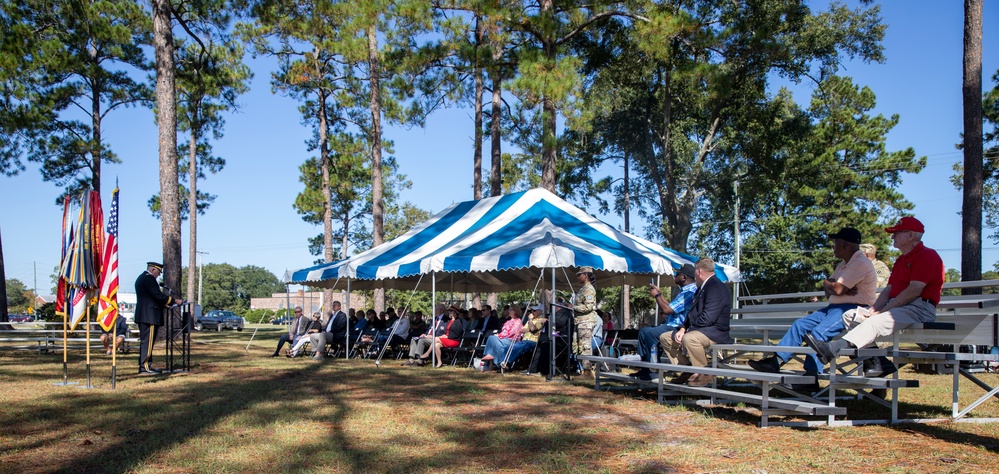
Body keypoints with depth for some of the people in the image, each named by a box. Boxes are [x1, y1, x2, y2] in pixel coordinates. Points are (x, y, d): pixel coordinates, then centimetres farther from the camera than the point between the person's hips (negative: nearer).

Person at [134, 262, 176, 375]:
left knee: (145, 341, 12)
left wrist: (163, 304, 17)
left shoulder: (141, 278, 21)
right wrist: (174, 301, -12)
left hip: (144, 315, 11)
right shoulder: (148, 278, -13)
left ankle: (145, 365, 15)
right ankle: (144, 367, -9)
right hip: (149, 316, -11)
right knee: (148, 341, -9)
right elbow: (158, 294, -19)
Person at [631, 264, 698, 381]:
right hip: (672, 325, 12)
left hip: (678, 328, -12)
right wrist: (660, 294, 22)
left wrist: (657, 295, -7)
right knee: (643, 331, 13)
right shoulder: (687, 290, 17)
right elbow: (670, 308, 23)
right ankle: (644, 367, 7)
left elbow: (666, 309, -23)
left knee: (648, 333, -26)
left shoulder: (689, 292, -18)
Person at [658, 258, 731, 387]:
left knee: (689, 338, -39)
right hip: (698, 330, 11)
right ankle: (687, 371, 4)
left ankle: (705, 375, -21)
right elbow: (693, 313, 17)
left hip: (715, 332, -11)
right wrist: (683, 329, -1)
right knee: (665, 337, 9)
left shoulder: (716, 287, -16)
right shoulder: (702, 288, 18)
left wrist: (687, 329, -13)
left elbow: (708, 318, -24)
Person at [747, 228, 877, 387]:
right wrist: (831, 287, -9)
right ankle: (776, 361, -7)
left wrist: (827, 284, 2)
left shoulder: (861, 263, -12)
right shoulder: (843, 265, 21)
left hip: (853, 310, -10)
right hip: (835, 308, 10)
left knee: (819, 331, -28)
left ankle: (811, 378, -26)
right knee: (800, 325, -2)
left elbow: (837, 290, -21)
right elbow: (830, 292, 15)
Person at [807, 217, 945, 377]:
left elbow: (914, 291, -17)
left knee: (877, 322, -35)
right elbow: (889, 289, 16)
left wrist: (884, 310, -16)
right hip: (895, 307, 10)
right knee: (850, 316, -1)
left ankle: (834, 349, -53)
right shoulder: (901, 260, 24)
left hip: (919, 309, -10)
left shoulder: (927, 255, -7)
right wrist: (873, 309, -4)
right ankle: (877, 361, -17)